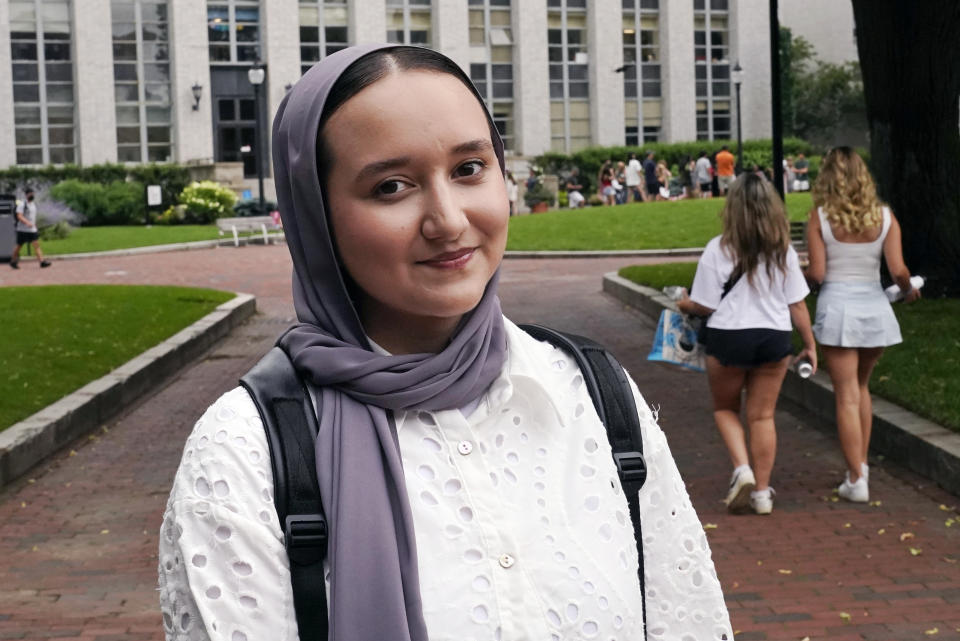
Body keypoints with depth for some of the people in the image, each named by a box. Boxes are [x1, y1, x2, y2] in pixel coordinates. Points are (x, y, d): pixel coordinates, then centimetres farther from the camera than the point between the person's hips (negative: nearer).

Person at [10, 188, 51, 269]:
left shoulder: (34, 204, 14)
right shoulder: (22, 204, -10)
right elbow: (19, 216, -21)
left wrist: (35, 226, 24)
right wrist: (27, 222, -35)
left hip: (32, 229, 6)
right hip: (22, 229, -6)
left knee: (36, 244, -6)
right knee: (19, 245, 5)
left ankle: (42, 261, -14)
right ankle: (13, 261, 22)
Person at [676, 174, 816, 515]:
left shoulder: (719, 250, -12)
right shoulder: (783, 251, -1)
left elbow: (706, 305, -9)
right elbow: (797, 305, 1)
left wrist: (685, 304, 12)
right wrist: (809, 345, 12)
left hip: (729, 337, -3)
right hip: (774, 339, 3)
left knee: (725, 408, 19)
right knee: (762, 416, 12)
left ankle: (742, 469, -1)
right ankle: (761, 492, 15)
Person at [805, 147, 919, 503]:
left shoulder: (820, 217, -7)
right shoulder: (884, 216, -1)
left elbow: (816, 273, -10)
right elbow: (898, 270, -6)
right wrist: (908, 291, 15)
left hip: (837, 307, -3)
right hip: (874, 307, 3)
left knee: (847, 397, 2)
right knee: (861, 387, 23)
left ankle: (857, 481, 2)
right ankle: (860, 464, 26)